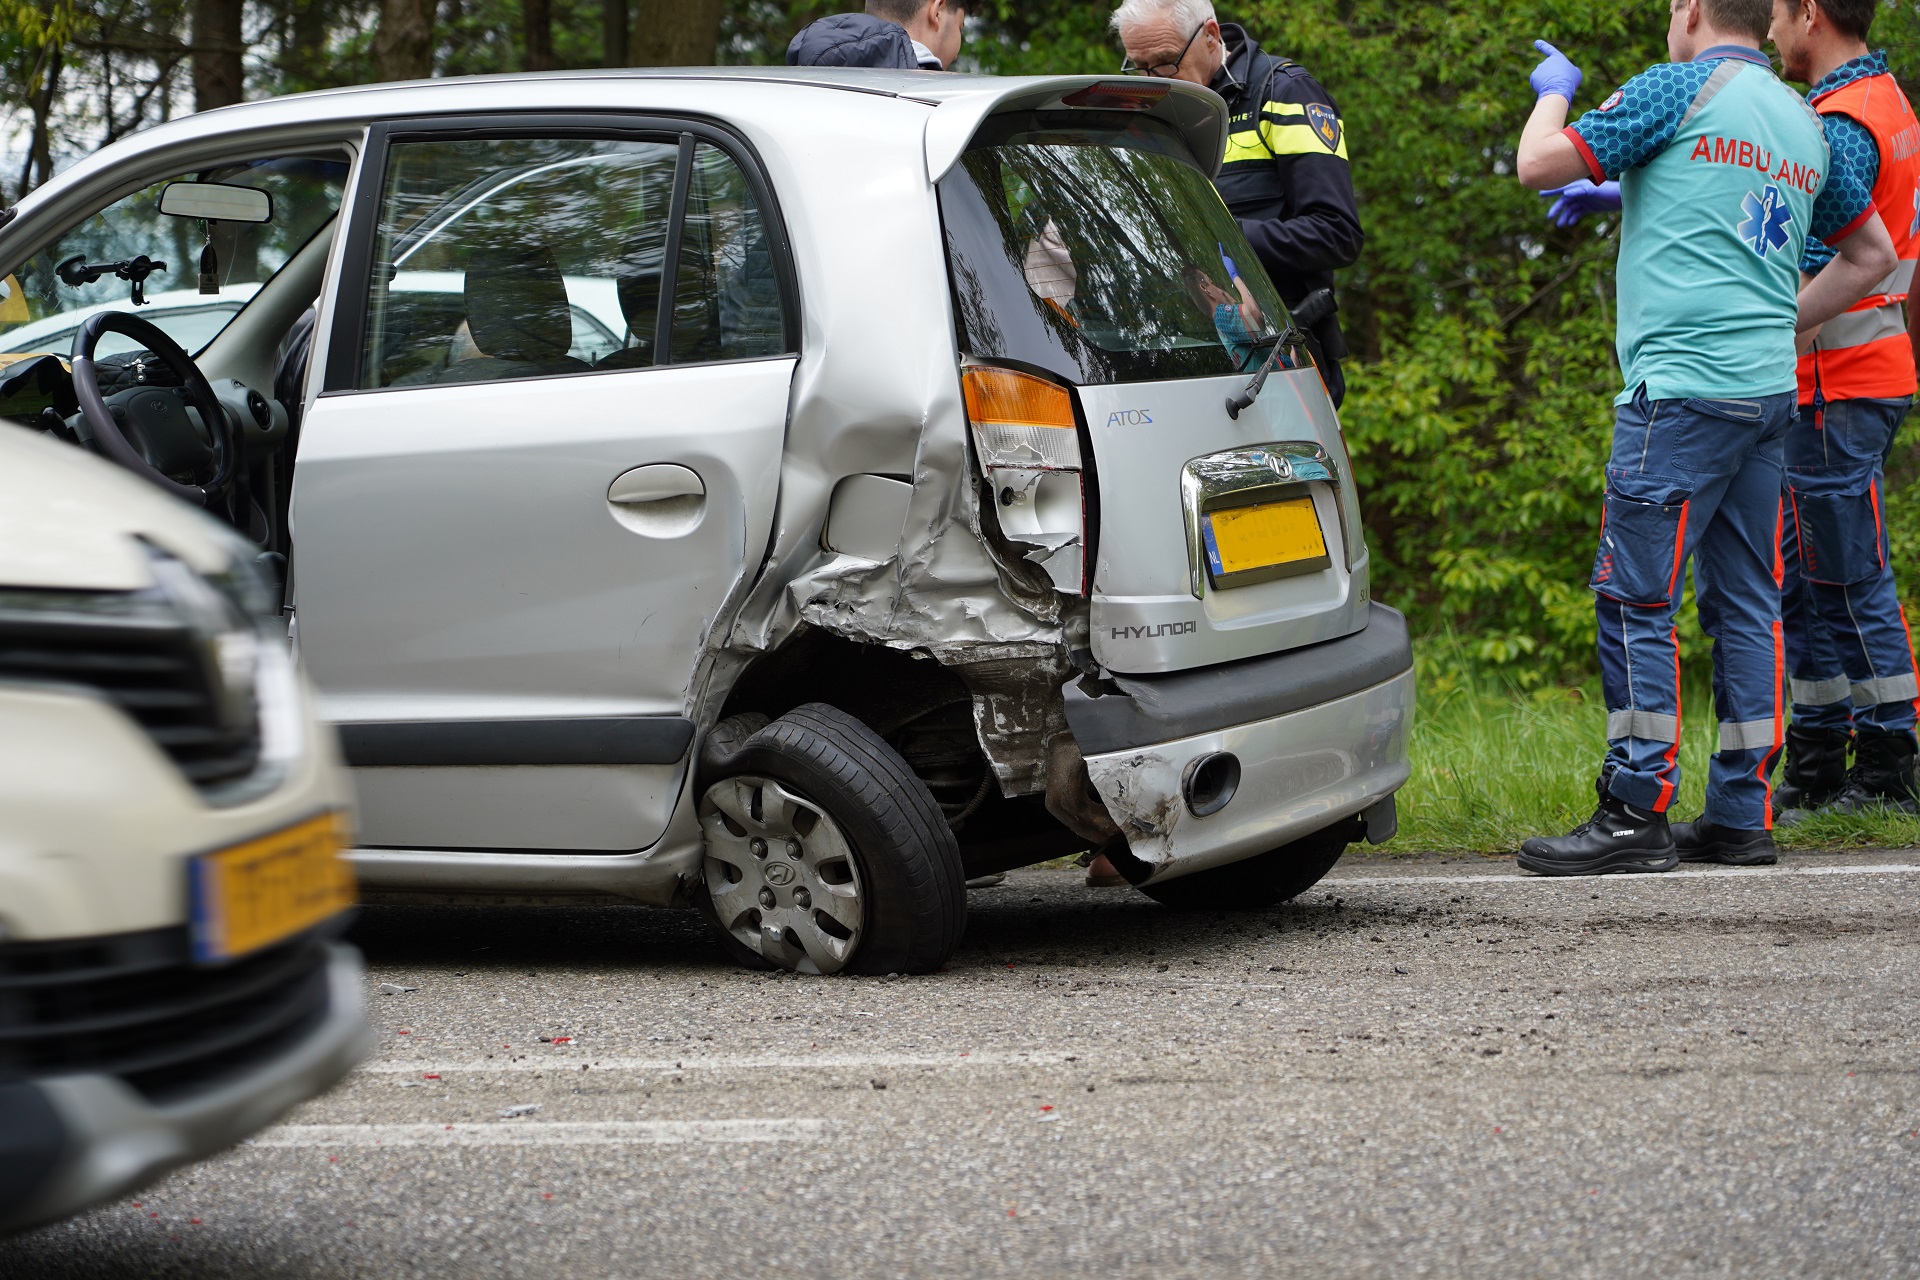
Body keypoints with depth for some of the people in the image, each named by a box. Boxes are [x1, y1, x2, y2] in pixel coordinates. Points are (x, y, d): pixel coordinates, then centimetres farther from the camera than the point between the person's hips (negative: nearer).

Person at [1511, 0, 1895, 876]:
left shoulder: (1681, 89, -5)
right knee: (1746, 601, 9)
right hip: (1767, 387, 8)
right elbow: (1872, 254, 26)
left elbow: (1538, 165, -3)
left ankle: (1636, 813, -8)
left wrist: (1552, 92, 16)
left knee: (1635, 599, -6)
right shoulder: (1803, 123, 17)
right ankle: (1741, 812, 11)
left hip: (1683, 384, -8)